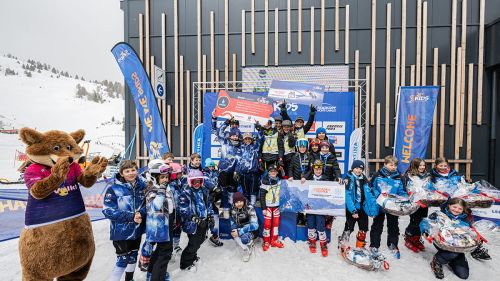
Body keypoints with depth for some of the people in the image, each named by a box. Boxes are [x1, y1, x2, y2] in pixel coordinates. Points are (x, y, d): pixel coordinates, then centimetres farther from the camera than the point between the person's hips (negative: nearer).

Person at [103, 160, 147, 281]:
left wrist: (141, 213, -21)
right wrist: (131, 216, -25)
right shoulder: (113, 189, -14)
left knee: (133, 257, 21)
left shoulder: (142, 186, -4)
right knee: (122, 260, 2)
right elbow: (108, 211, -18)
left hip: (137, 230, 5)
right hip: (121, 231, -4)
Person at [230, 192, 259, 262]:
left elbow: (255, 225, -28)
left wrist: (240, 231, -33)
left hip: (252, 230, -5)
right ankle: (246, 249, -5)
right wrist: (234, 229, -16)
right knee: (234, 234, -27)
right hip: (240, 228, 5)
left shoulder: (250, 208, -24)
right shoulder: (233, 209, -9)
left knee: (244, 238, -35)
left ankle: (250, 243, 1)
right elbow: (232, 220, 6)